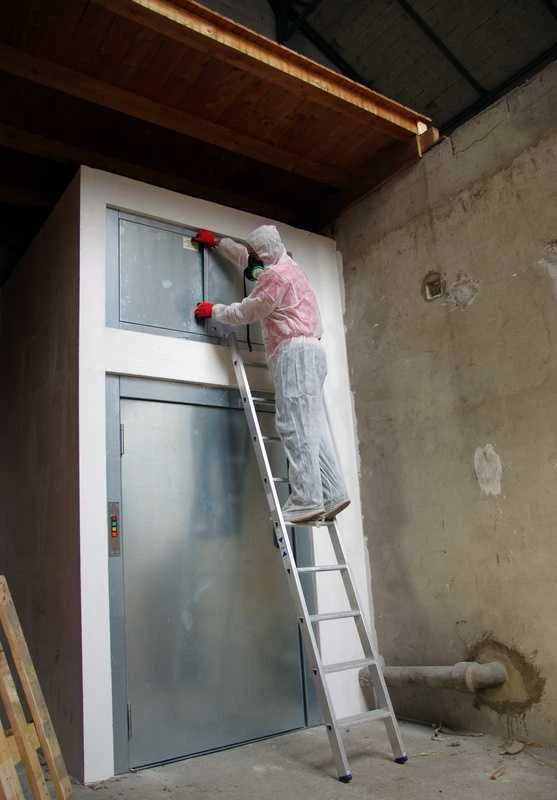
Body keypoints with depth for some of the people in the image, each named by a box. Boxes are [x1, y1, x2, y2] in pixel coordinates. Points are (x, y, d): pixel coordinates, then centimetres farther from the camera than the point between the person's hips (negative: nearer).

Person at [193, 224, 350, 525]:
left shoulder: (275, 276, -5)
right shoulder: (286, 266, 26)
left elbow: (245, 312, 0)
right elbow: (246, 259, 43)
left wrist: (213, 310, 16)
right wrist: (217, 242, 48)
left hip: (295, 352, -10)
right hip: (306, 351, 10)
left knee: (296, 426, -15)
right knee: (312, 426, 3)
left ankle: (306, 500, -20)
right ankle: (332, 494, -2)